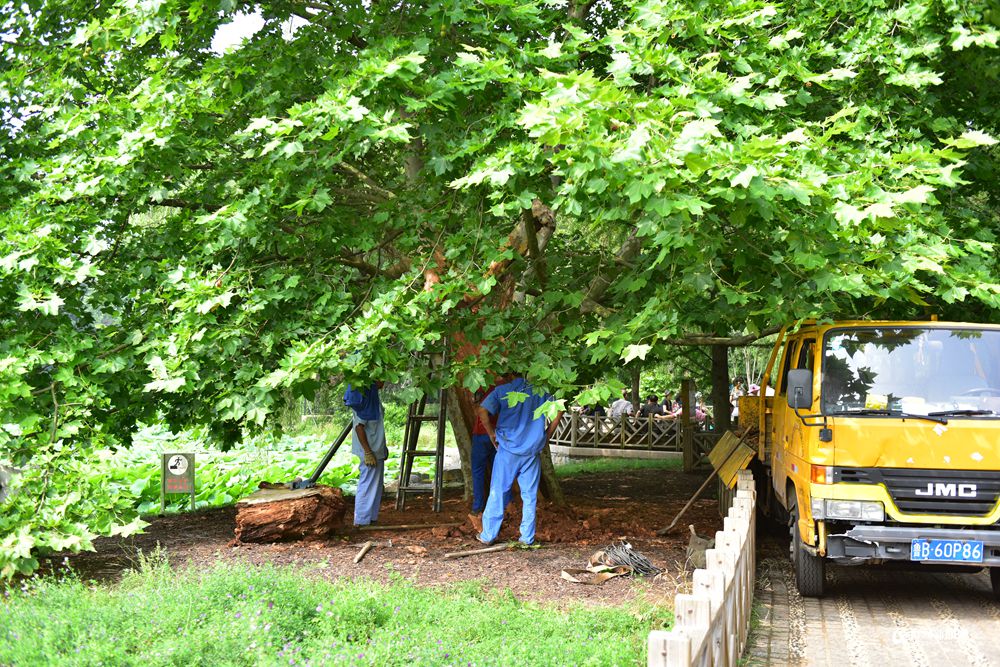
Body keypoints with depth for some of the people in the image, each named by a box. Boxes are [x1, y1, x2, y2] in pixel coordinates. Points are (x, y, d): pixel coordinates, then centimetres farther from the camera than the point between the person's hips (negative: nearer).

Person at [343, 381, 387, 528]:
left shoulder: (373, 395, 10)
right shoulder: (365, 397, -20)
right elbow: (359, 426, -22)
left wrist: (382, 448, 23)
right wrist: (368, 453, -23)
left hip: (376, 450, 10)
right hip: (369, 450, -10)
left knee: (376, 484, 16)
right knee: (368, 485, -3)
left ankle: (370, 518, 24)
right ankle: (361, 521, 4)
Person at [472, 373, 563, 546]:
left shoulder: (502, 391, -4)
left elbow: (482, 410, -14)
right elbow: (558, 410, 4)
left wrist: (492, 434, -2)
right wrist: (547, 435, 9)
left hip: (508, 449, -2)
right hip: (533, 451, 2)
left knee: (497, 492, 7)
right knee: (529, 496, 8)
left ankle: (487, 534, 13)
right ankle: (527, 538, 10)